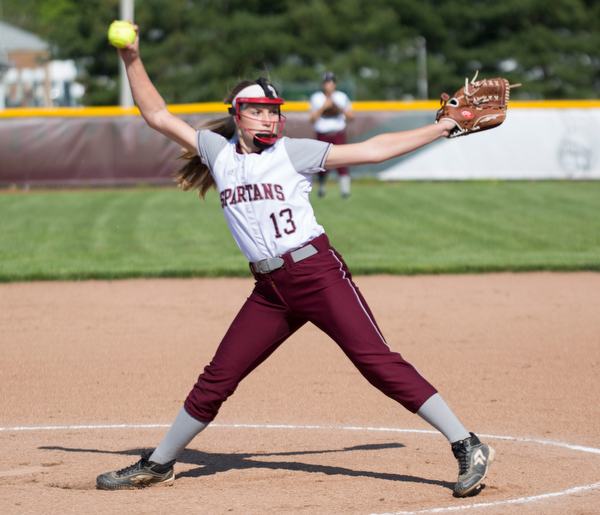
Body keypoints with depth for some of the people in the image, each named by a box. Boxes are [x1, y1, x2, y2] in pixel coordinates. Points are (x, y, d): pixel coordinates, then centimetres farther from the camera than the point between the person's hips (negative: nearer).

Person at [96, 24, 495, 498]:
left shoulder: (293, 153, 2)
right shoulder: (219, 152, 11)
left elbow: (372, 150, 2)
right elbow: (158, 115, 14)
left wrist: (442, 129, 0)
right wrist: (133, 61, 6)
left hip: (317, 272, -4)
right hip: (270, 290, 4)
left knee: (377, 361, -12)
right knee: (217, 379, 6)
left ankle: (468, 447, -12)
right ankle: (159, 464, 22)